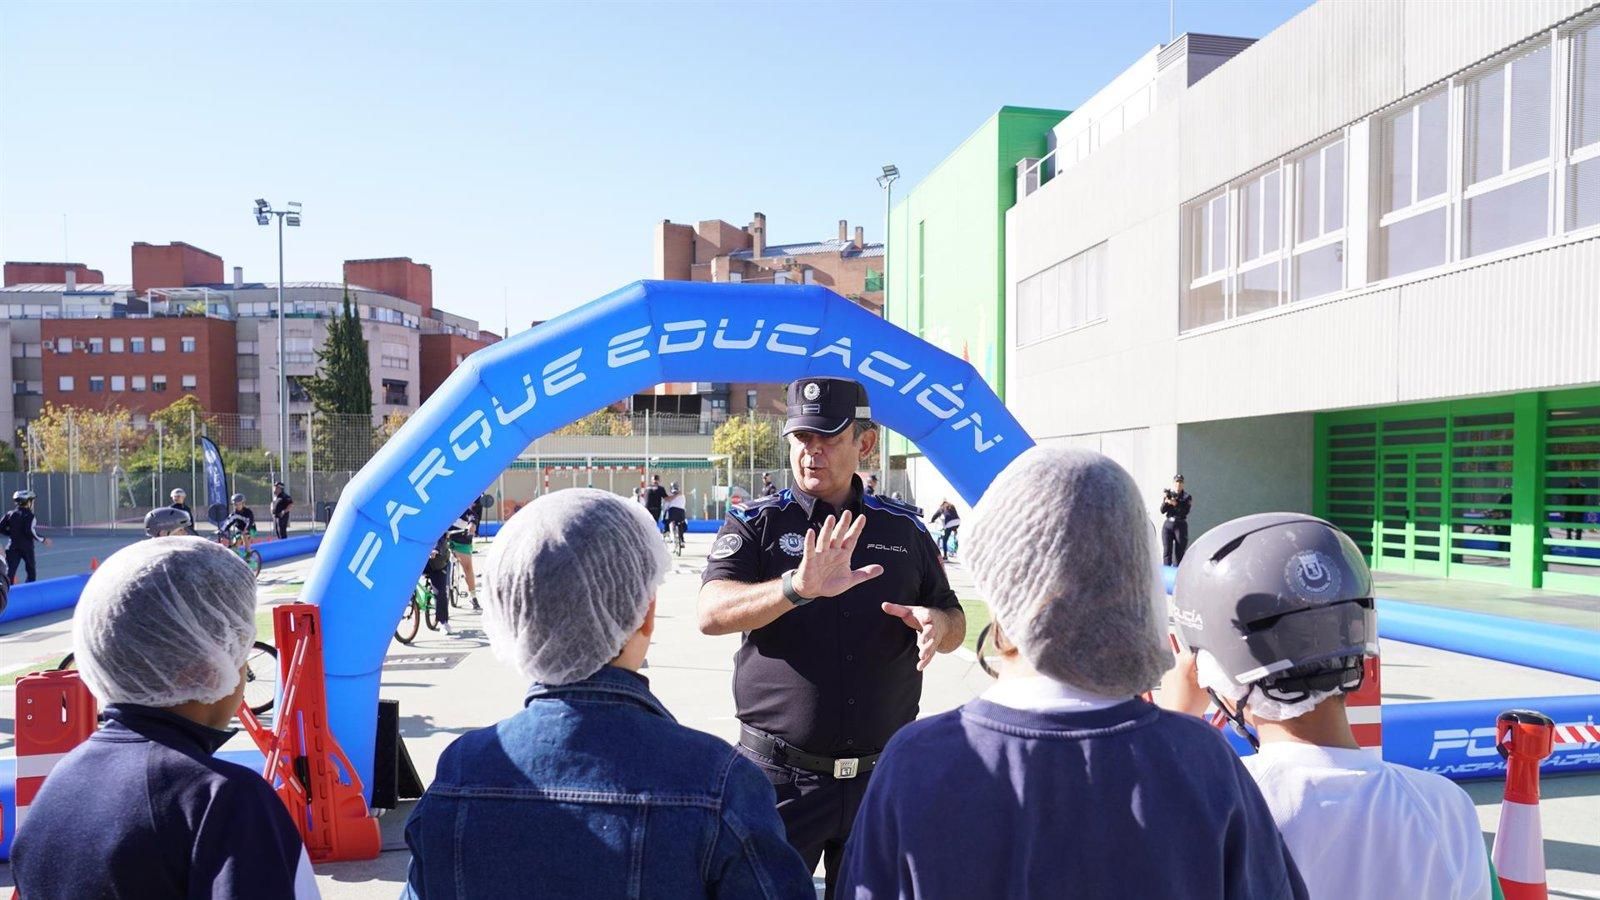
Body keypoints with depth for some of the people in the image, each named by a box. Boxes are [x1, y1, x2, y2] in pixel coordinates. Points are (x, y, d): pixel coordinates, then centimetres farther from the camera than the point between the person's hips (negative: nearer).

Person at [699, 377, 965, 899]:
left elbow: (955, 623, 14)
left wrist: (937, 622, -11)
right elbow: (712, 613, -18)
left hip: (881, 776, 3)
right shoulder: (756, 524, -3)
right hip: (779, 775, -3)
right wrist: (797, 587, -36)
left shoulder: (905, 529, 5)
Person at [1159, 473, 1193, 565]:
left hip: (1181, 525, -2)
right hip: (1168, 524, 2)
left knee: (1179, 553, -1)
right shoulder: (1168, 494, 8)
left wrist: (1175, 503, -23)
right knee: (1167, 551, -3)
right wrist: (1165, 501, -15)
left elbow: (1185, 511, -13)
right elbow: (1162, 511, 1)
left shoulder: (1187, 497, 1)